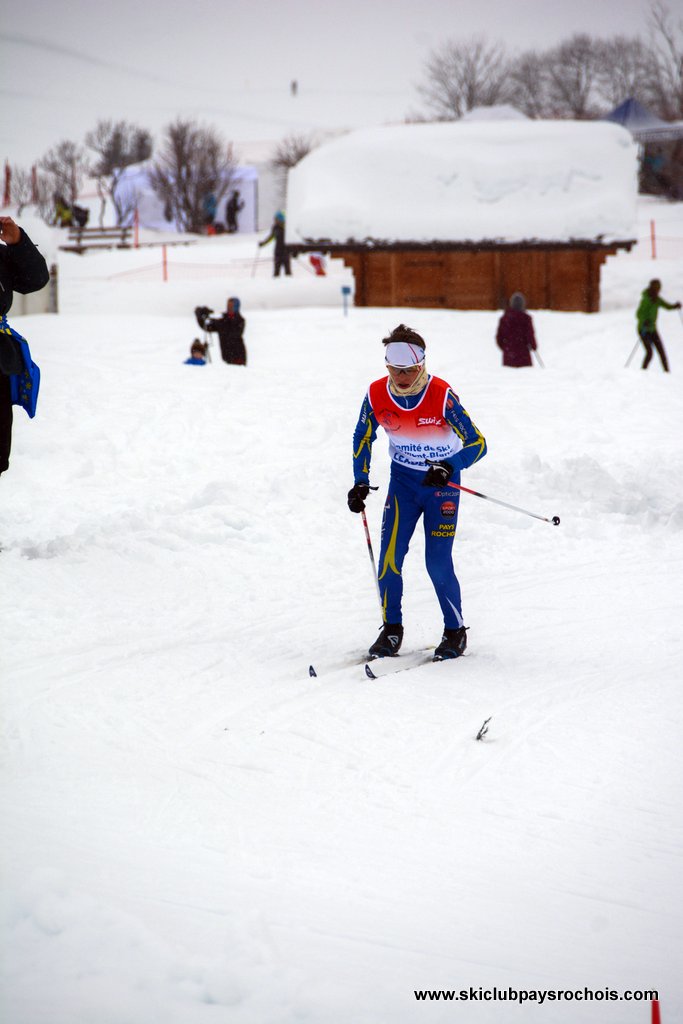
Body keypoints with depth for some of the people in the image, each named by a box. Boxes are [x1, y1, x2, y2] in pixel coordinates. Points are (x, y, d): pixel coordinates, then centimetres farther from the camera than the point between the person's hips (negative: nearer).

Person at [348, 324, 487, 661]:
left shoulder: (442, 395, -23)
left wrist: (449, 467, -38)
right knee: (389, 555, -8)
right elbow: (363, 437, 6)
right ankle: (392, 629, 9)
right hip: (403, 479, 3)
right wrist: (361, 482, -2)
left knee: (438, 563, -8)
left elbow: (478, 444, -21)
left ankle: (455, 631, 11)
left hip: (441, 481, -3)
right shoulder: (377, 394, -12)